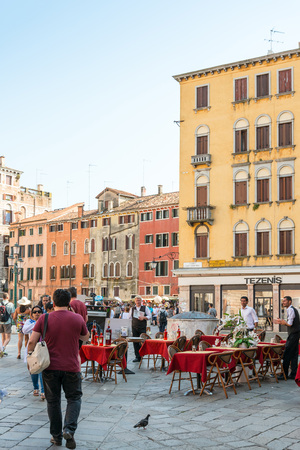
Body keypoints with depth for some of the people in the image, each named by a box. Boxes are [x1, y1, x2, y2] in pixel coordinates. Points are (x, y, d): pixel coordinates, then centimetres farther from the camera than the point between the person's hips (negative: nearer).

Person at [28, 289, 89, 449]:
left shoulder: (44, 319, -4)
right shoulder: (77, 318, -3)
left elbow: (32, 342, -5)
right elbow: (85, 338, 13)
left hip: (50, 367, 1)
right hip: (71, 367, -1)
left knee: (53, 401, 14)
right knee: (74, 398, 13)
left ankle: (56, 436, 19)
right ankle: (69, 429, -6)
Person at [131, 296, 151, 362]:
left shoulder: (145, 308, 4)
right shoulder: (133, 308, 12)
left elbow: (149, 316, 0)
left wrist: (143, 317, -16)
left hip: (142, 328, -2)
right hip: (134, 327, 3)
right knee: (135, 342, -1)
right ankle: (137, 356, 3)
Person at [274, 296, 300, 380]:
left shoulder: (291, 310, -14)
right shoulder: (292, 309, 17)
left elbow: (290, 324, -20)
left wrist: (283, 322, -4)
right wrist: (281, 322, 14)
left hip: (293, 334, -10)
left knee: (287, 354, -7)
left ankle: (284, 374, -5)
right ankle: (293, 374, 13)